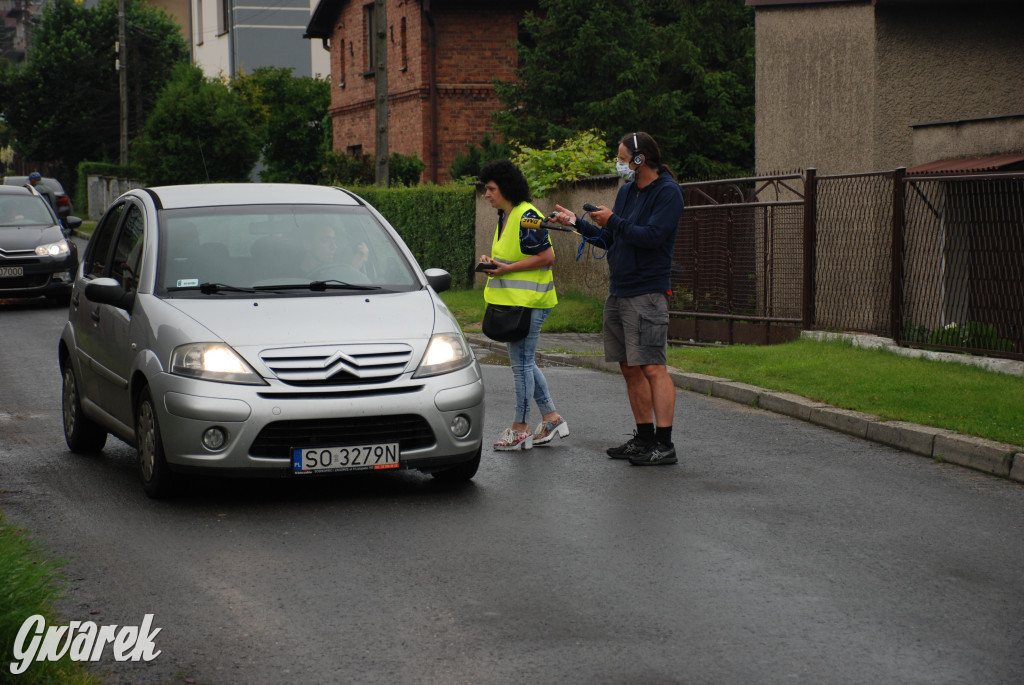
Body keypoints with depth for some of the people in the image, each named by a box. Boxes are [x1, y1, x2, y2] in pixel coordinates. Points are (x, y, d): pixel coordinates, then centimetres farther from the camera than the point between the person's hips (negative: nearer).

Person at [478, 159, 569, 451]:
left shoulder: (526, 216, -16)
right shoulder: (504, 216, 14)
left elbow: (547, 256, -20)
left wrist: (507, 268, -20)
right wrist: (491, 259, 6)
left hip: (528, 302, -10)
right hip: (513, 299, 10)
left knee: (521, 362, -3)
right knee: (524, 362, 14)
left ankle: (520, 429, 5)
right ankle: (552, 419, 22)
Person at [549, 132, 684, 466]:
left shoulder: (667, 192, -9)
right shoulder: (627, 190, 16)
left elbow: (652, 236, -21)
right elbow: (610, 239, 21)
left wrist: (613, 221, -14)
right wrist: (578, 222, 15)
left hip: (648, 293, -9)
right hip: (618, 292, 9)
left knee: (653, 367, -12)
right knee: (630, 369, 10)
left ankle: (664, 445, -13)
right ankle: (644, 438, 17)